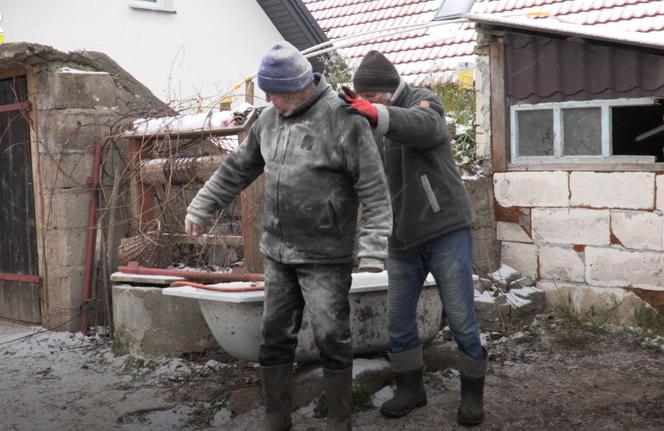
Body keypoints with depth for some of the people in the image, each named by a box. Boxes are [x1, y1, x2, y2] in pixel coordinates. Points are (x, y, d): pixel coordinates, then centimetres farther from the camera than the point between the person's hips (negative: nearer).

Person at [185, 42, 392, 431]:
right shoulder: (270, 120, 6)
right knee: (275, 337, 9)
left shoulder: (343, 120, -13)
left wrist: (372, 251, -21)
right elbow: (238, 169, 20)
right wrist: (201, 208, 22)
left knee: (331, 338, -1)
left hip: (326, 256, -6)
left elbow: (375, 193, -15)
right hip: (278, 253, 6)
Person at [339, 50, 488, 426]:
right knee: (398, 320, 10)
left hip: (445, 230, -5)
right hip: (401, 240, 5)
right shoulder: (368, 124, 9)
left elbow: (426, 126, -34)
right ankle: (410, 389, 29)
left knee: (461, 319, 0)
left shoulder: (423, 101, -8)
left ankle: (473, 394, 18)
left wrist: (377, 113, -50)